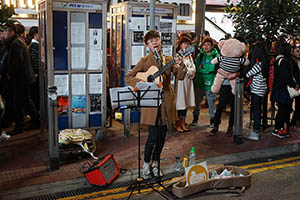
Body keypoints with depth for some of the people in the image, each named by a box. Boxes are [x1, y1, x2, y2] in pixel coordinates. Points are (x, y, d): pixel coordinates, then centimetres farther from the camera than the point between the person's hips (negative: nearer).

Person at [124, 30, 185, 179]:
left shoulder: (168, 60, 11)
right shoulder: (144, 61, 2)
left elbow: (180, 76, 1)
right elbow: (128, 77, -2)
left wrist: (180, 65, -17)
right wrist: (142, 83, -18)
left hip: (166, 102, 4)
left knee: (162, 135, 9)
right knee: (153, 136, -5)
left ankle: (155, 164, 25)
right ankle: (146, 165, 14)